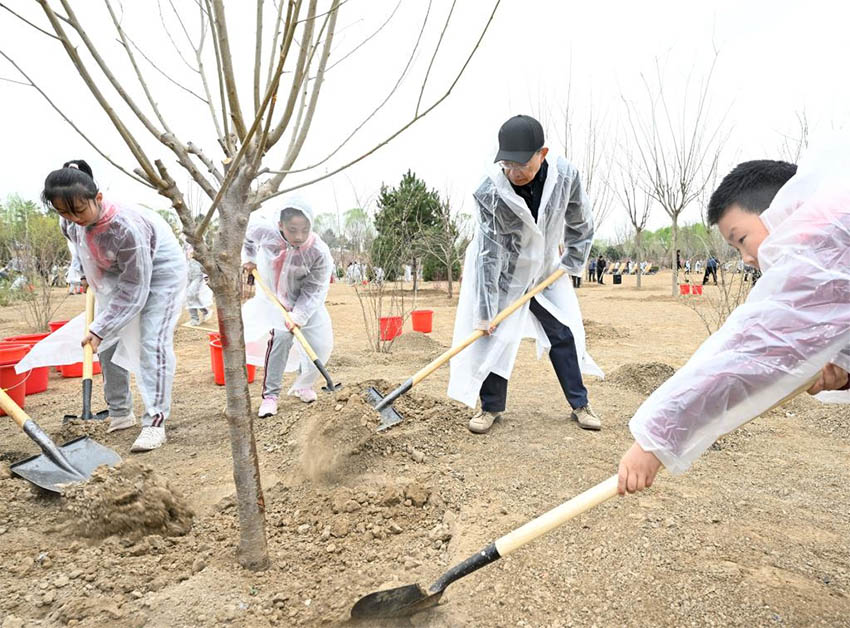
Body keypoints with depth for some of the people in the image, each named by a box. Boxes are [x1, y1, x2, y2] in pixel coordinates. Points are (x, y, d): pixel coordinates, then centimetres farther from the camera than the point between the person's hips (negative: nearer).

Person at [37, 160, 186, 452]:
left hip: (160, 270, -7)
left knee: (152, 343, -17)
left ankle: (155, 422, -13)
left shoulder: (126, 227, -38)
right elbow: (84, 253, 9)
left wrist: (99, 328, -31)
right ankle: (119, 414, 19)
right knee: (108, 342, 6)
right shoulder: (69, 223, -17)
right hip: (117, 272, 8)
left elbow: (134, 290, -31)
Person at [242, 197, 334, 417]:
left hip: (305, 301, 1)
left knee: (321, 345, -3)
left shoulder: (319, 252, -31)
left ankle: (303, 385, 25)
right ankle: (270, 394, -10)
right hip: (273, 296, 0)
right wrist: (248, 258, -5)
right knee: (281, 335, -22)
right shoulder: (264, 229, -28)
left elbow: (314, 290, -24)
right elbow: (247, 234, -1)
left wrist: (299, 316, -32)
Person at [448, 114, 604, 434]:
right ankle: (491, 406, 15)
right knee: (492, 334, -5)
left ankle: (579, 403, 23)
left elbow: (580, 223, -2)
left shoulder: (566, 175, -22)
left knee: (564, 332, 5)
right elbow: (489, 254, -27)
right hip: (502, 271, -3)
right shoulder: (489, 192, -30)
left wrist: (572, 262, 2)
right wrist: (485, 310, -26)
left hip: (545, 269, 3)